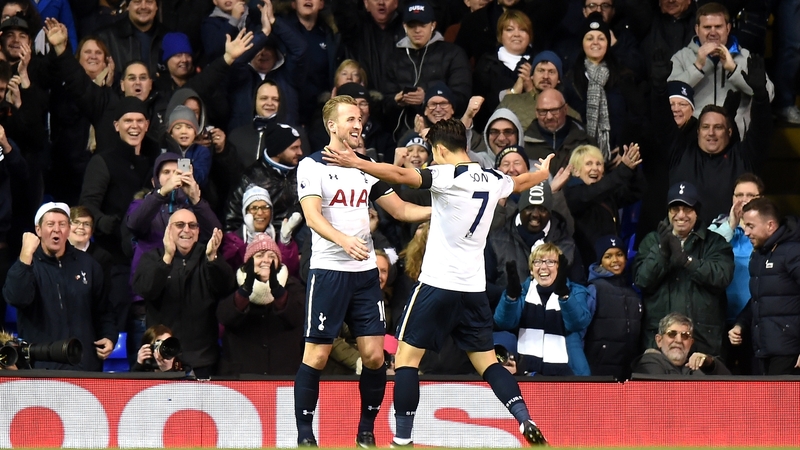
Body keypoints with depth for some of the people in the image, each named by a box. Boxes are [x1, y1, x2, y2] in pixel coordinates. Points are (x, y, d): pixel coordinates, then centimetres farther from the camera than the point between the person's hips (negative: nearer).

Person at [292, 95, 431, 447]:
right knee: (317, 355, -4)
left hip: (365, 272, 5)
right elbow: (312, 216, -18)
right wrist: (343, 240, -36)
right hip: (328, 270, -5)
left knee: (374, 355, 0)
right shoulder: (312, 166, -5)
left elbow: (400, 210, 18)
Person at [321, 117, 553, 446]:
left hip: (438, 283, -6)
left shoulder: (447, 176, -10)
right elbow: (522, 182, 33)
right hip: (474, 286, 6)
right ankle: (526, 421, -2)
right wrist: (543, 172, 55)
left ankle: (402, 439, -5)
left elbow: (401, 175, -25)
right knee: (486, 360, 14)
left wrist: (356, 163, -25)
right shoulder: (493, 180, 10)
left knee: (406, 356, 0)